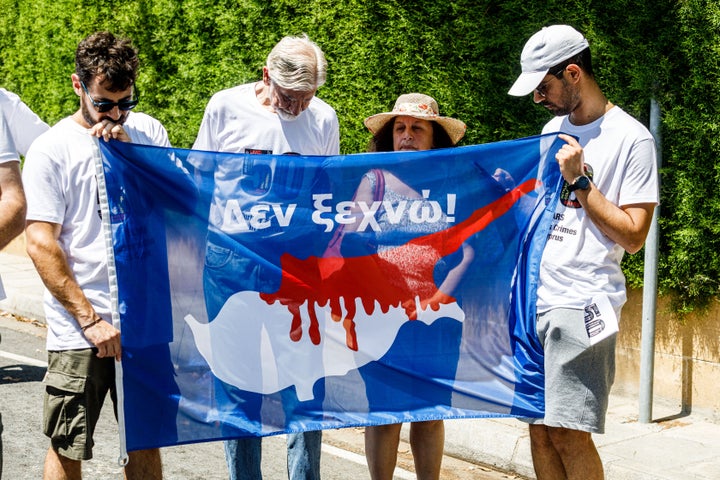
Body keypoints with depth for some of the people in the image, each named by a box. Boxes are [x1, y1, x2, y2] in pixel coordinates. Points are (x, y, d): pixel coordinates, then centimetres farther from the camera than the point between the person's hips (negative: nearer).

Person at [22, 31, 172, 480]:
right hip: (79, 329, -3)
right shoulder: (51, 149, -4)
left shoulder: (149, 132, 6)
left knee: (147, 441, 11)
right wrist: (90, 320, -11)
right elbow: (41, 245, -8)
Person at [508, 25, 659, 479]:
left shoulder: (632, 139, -6)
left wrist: (579, 179, -12)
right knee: (539, 428, 7)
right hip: (533, 294, 7)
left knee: (567, 432, -9)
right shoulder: (554, 128, 16)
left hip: (581, 304, -7)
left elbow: (633, 235, -10)